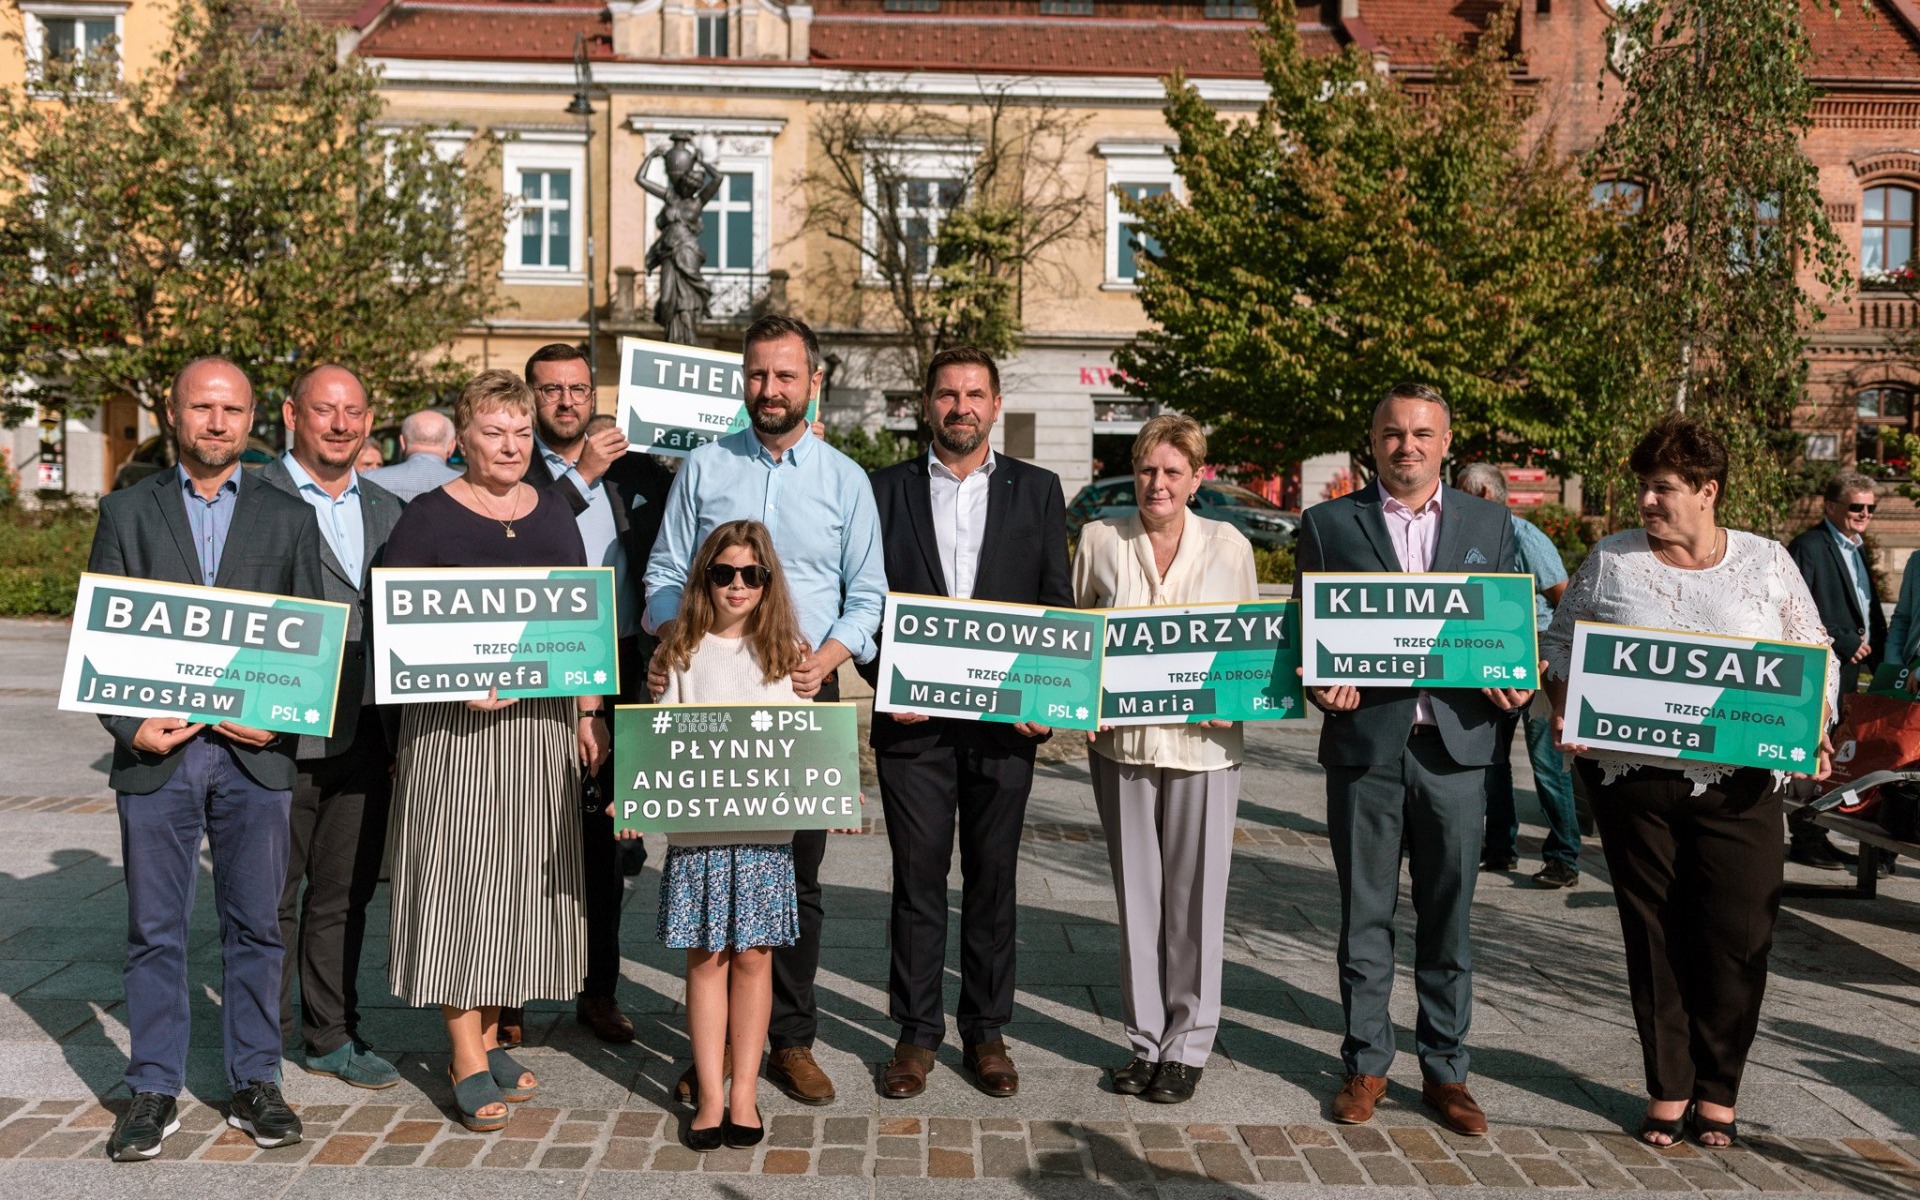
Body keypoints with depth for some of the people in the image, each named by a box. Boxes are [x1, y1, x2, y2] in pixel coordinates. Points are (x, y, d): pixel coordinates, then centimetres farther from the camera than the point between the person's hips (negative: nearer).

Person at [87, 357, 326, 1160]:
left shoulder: (288, 519, 9)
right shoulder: (127, 513, 7)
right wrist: (130, 725, -9)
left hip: (256, 754, 1)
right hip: (156, 752, 0)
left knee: (255, 926, 7)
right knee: (155, 931, 6)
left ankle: (255, 1082, 19)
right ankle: (154, 1092, 18)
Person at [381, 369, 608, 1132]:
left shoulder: (554, 517, 11)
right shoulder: (429, 518, -3)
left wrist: (589, 712, 8)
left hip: (543, 724, 5)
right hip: (455, 726, -5)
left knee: (521, 878, 9)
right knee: (460, 877, -2)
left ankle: (490, 1035, 22)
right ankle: (468, 1063, 4)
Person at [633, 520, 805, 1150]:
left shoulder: (787, 653, 7)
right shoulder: (682, 653, 5)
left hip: (767, 827, 0)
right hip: (697, 827, 0)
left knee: (753, 955, 5)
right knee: (706, 957, 4)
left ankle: (743, 1092, 15)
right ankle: (710, 1094, 11)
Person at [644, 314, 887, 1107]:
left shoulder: (845, 479, 6)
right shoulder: (703, 469, 7)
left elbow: (867, 595, 6)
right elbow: (665, 577, 7)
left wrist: (824, 660, -10)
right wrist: (676, 648, -11)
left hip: (806, 700, 0)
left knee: (796, 876, 5)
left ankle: (791, 1041, 17)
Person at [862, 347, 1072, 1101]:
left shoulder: (1037, 490, 8)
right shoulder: (886, 490, 7)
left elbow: (1059, 605, 6)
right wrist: (886, 682, -9)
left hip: (1004, 720, 1)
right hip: (913, 718, 0)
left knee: (993, 877, 8)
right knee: (917, 877, 5)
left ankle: (986, 1031, 21)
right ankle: (917, 1032, 17)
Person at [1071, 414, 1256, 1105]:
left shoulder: (1230, 546, 2)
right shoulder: (1101, 540, 3)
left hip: (1203, 744, -1)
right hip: (1120, 743, 1)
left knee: (1195, 895, 4)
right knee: (1136, 893, 9)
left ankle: (1189, 1044, 18)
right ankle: (1144, 1040, 22)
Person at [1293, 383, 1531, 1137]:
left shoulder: (1489, 524, 10)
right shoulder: (1327, 525, 5)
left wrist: (1513, 685, -7)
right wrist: (1321, 684, -13)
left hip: (1456, 743, 1)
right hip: (1365, 743, -1)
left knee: (1448, 918, 8)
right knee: (1365, 915, 8)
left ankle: (1445, 1070, 21)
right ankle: (1365, 1065, 21)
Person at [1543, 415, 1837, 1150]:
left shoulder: (1768, 564, 6)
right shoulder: (1611, 561, 5)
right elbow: (1561, 643, 10)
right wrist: (1562, 708, -7)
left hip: (1737, 786, 0)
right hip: (1631, 779, 0)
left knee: (1737, 939, 1)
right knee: (1653, 935, 7)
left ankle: (1718, 1090, 21)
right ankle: (1667, 1087, 21)